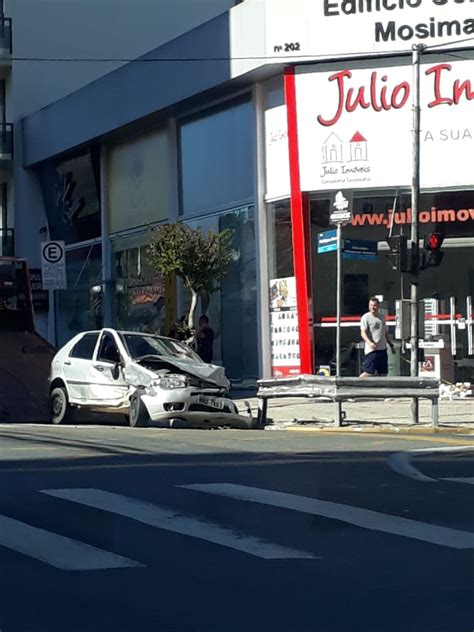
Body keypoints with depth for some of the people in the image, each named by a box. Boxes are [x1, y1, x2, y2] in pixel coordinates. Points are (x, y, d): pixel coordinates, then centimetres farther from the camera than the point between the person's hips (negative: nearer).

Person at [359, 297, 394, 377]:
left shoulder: (382, 317, 16)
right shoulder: (366, 317, -4)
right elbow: (363, 333, -14)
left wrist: (391, 345, 22)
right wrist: (370, 343, -30)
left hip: (382, 349, 7)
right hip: (371, 350, -7)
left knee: (383, 373, 7)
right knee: (368, 372, -14)